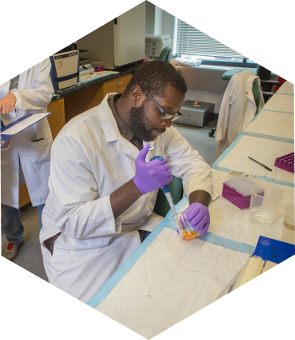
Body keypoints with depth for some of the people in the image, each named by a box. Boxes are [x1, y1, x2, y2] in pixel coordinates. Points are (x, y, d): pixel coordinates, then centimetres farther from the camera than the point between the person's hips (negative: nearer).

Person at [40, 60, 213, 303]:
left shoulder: (156, 126, -3)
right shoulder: (75, 140, -24)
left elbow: (194, 163, 4)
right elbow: (72, 223, -25)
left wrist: (199, 202, -18)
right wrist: (137, 186, -36)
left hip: (139, 227, 6)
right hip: (83, 245, -5)